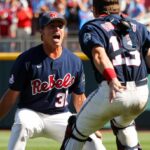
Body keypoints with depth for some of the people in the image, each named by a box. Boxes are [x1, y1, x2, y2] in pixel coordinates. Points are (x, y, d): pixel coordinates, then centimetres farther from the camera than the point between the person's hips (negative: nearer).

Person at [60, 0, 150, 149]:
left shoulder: (90, 28, 10)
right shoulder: (137, 26, 22)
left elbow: (99, 54, -12)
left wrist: (112, 80, -28)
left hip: (112, 92, -4)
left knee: (78, 132, 17)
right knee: (123, 123, 37)